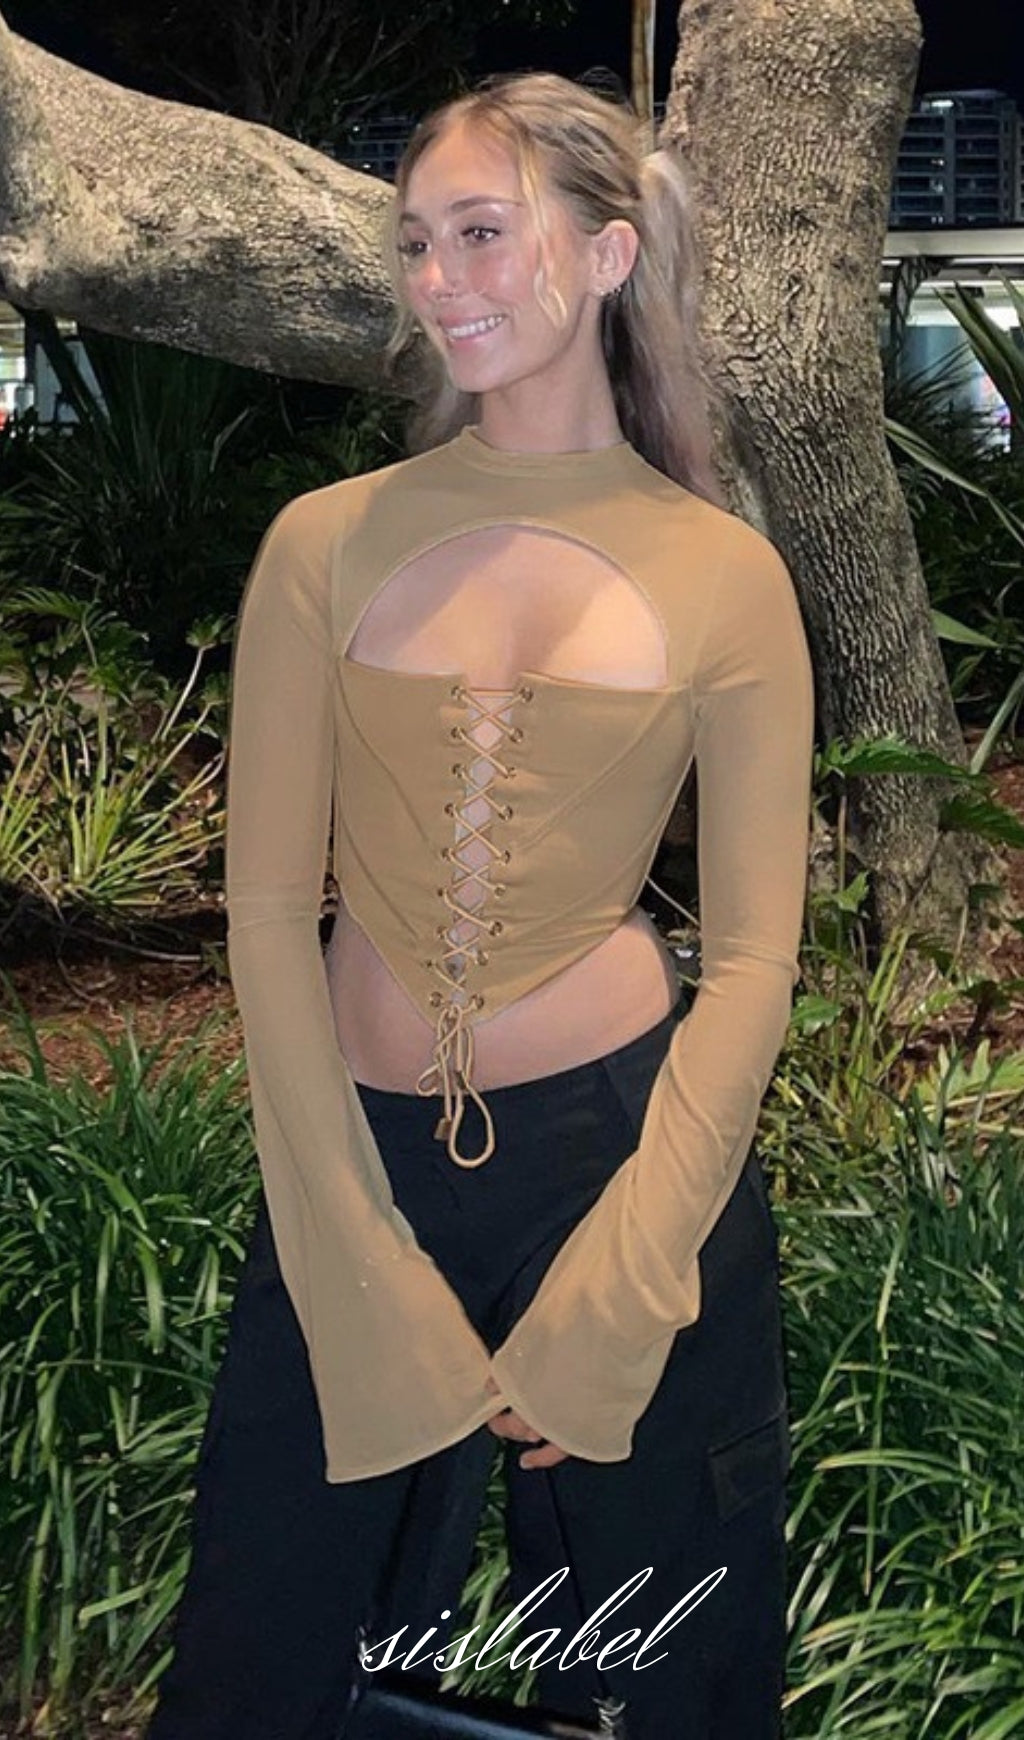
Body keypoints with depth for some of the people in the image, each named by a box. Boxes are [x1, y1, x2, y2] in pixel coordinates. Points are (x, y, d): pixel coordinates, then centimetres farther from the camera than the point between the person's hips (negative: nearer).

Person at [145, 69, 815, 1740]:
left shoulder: (723, 574, -3)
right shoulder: (329, 543, -2)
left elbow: (754, 956, -3)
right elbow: (268, 910, -3)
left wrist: (610, 1299, -9)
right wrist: (367, 1269, -7)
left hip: (629, 1143, 0)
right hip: (356, 1152, 1)